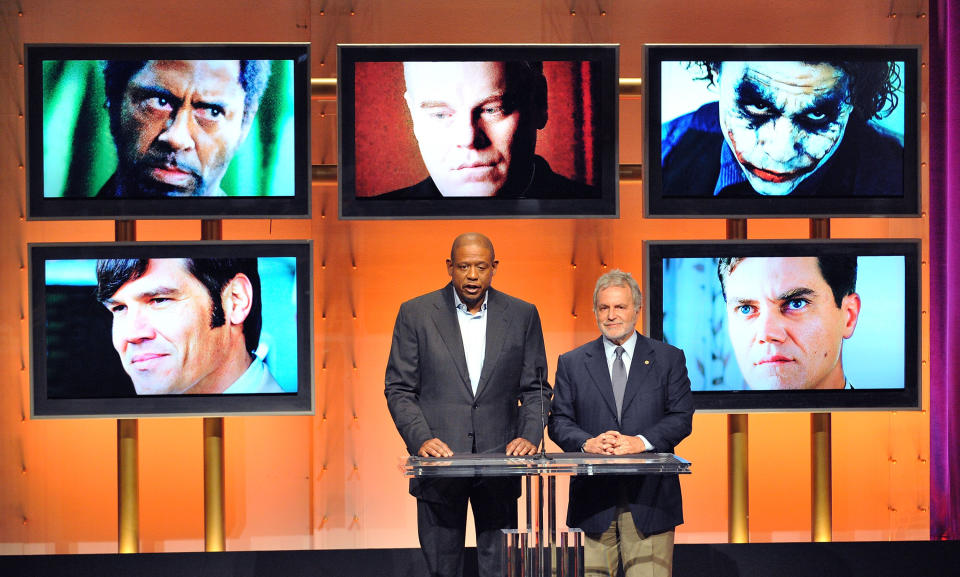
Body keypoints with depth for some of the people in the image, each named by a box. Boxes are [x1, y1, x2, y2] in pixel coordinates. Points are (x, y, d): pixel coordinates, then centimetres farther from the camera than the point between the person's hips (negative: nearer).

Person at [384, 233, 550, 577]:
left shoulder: (523, 316, 6)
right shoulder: (416, 314, 2)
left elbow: (536, 388, 9)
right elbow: (399, 389, 0)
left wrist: (530, 435, -9)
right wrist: (421, 439, -14)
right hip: (439, 459, -1)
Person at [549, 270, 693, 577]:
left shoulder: (669, 359, 10)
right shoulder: (571, 363, 12)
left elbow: (681, 417, 2)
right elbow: (559, 421, 7)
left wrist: (641, 441, -14)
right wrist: (587, 442, -14)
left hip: (650, 495, -1)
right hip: (593, 494, 1)